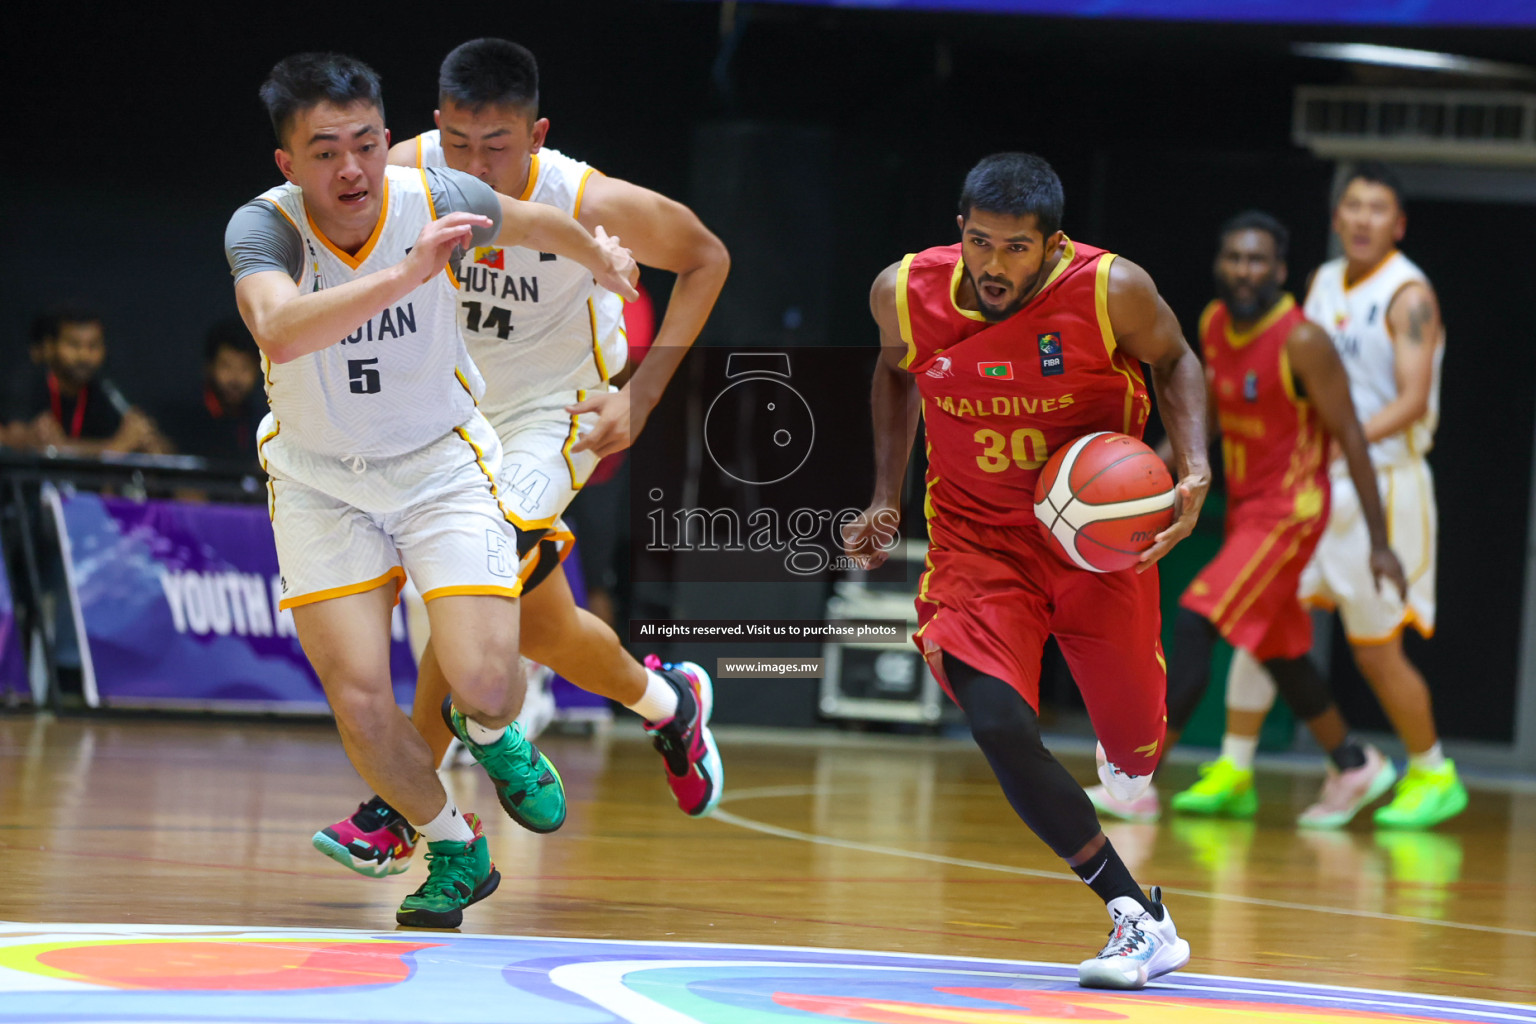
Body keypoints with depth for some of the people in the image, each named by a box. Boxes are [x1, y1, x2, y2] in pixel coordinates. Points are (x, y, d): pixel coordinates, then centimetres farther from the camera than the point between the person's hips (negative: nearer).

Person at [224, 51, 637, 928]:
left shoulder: (435, 199, -16)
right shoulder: (264, 228, -23)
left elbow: (533, 221, 10)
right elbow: (278, 330, -48)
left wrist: (596, 251, -2)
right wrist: (406, 274, -55)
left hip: (442, 464, 1)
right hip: (319, 483, 0)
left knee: (485, 680, -14)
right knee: (359, 700, -10)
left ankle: (491, 736, 26)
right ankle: (455, 851, 19)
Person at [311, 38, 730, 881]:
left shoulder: (588, 205, -25)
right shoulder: (405, 177, -21)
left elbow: (705, 259, -7)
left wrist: (639, 398, -12)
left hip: (555, 410, -4)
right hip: (449, 406, 4)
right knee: (540, 629, 8)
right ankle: (667, 702, 36)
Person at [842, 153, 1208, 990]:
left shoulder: (1113, 291, -21)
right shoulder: (905, 293, -14)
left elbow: (1174, 362, 0)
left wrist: (1194, 468, -16)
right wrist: (887, 496, 5)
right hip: (976, 539, 1)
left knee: (1134, 743, 6)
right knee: (999, 727, -21)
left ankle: (1128, 758, 51)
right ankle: (1143, 921, -10)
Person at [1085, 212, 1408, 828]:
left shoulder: (1301, 342, -19)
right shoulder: (1213, 326, 3)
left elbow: (1350, 438, -15)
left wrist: (1379, 542, -15)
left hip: (1287, 512, -8)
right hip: (1244, 505, 8)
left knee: (1194, 627, -17)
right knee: (1278, 649, 17)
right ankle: (1355, 767, 35)